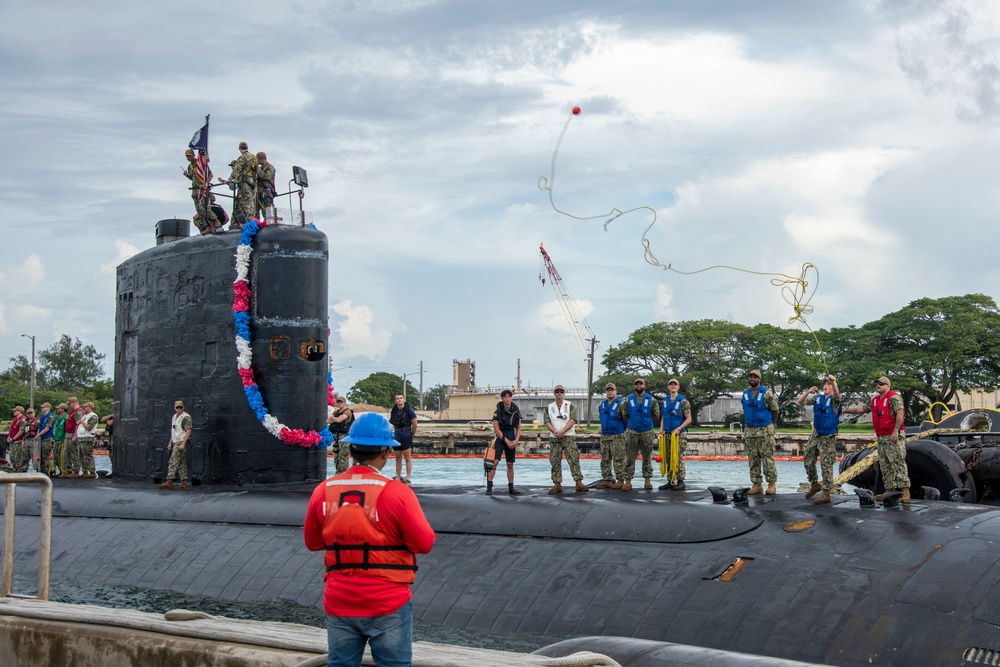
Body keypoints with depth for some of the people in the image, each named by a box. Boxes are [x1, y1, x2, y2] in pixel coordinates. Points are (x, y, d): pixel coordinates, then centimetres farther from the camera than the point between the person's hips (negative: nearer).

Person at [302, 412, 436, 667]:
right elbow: (424, 544, -10)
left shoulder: (323, 491, -3)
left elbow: (312, 542, 10)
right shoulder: (396, 492, -16)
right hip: (387, 605, -4)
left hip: (339, 603, 4)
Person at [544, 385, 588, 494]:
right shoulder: (549, 407, 12)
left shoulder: (570, 406, 5)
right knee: (555, 461, 1)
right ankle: (557, 484, 6)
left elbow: (572, 420, -6)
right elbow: (547, 423, 4)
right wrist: (555, 431, -15)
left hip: (569, 437, -3)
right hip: (554, 438, 3)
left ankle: (579, 483, -11)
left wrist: (562, 431, -17)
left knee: (574, 459, -10)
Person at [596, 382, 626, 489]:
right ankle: (607, 480, 14)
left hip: (618, 436, -7)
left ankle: (620, 480, -3)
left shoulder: (620, 403, -7)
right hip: (604, 435, 7)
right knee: (605, 459, 8)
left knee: (618, 459, -6)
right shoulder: (602, 404, 14)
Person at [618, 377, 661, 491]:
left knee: (647, 457, 5)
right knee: (630, 458, -2)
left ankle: (647, 481, 11)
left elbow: (656, 416, 8)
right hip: (632, 433, 0)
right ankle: (628, 481, -1)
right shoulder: (628, 401, 3)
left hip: (647, 433, 0)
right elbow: (624, 416, 10)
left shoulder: (652, 400, 1)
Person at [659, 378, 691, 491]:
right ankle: (670, 481, 14)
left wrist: (679, 428, -17)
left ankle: (680, 482, -2)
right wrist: (661, 428, 5)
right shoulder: (665, 401, 12)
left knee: (678, 458, -7)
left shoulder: (683, 401, -5)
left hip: (679, 434, -6)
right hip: (667, 434, 6)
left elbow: (688, 419, -7)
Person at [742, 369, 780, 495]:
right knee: (753, 459, 6)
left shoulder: (766, 393, -8)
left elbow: (775, 410, -1)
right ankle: (757, 485, 10)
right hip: (750, 431, 6)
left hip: (765, 430, -5)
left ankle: (771, 484, -1)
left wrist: (770, 424, 9)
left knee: (768, 458, -6)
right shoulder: (745, 394, 10)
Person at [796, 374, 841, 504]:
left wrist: (833, 381, -51)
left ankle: (826, 493, -2)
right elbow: (800, 402, 5)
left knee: (826, 465, -6)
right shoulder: (818, 397, 6)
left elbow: (837, 395, -33)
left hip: (828, 436, -6)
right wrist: (807, 392, -13)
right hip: (816, 434, 6)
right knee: (808, 459, 13)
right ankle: (814, 484, 32)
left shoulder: (834, 400, -9)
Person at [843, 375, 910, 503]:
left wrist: (895, 431, -24)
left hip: (894, 436, -9)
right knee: (885, 465, 9)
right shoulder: (875, 400, 17)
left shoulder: (894, 397, -10)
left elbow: (900, 414, -18)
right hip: (881, 437, 9)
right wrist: (847, 410, 20)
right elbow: (862, 409, 25)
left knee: (898, 463, -13)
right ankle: (890, 490, 13)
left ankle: (905, 491, -16)